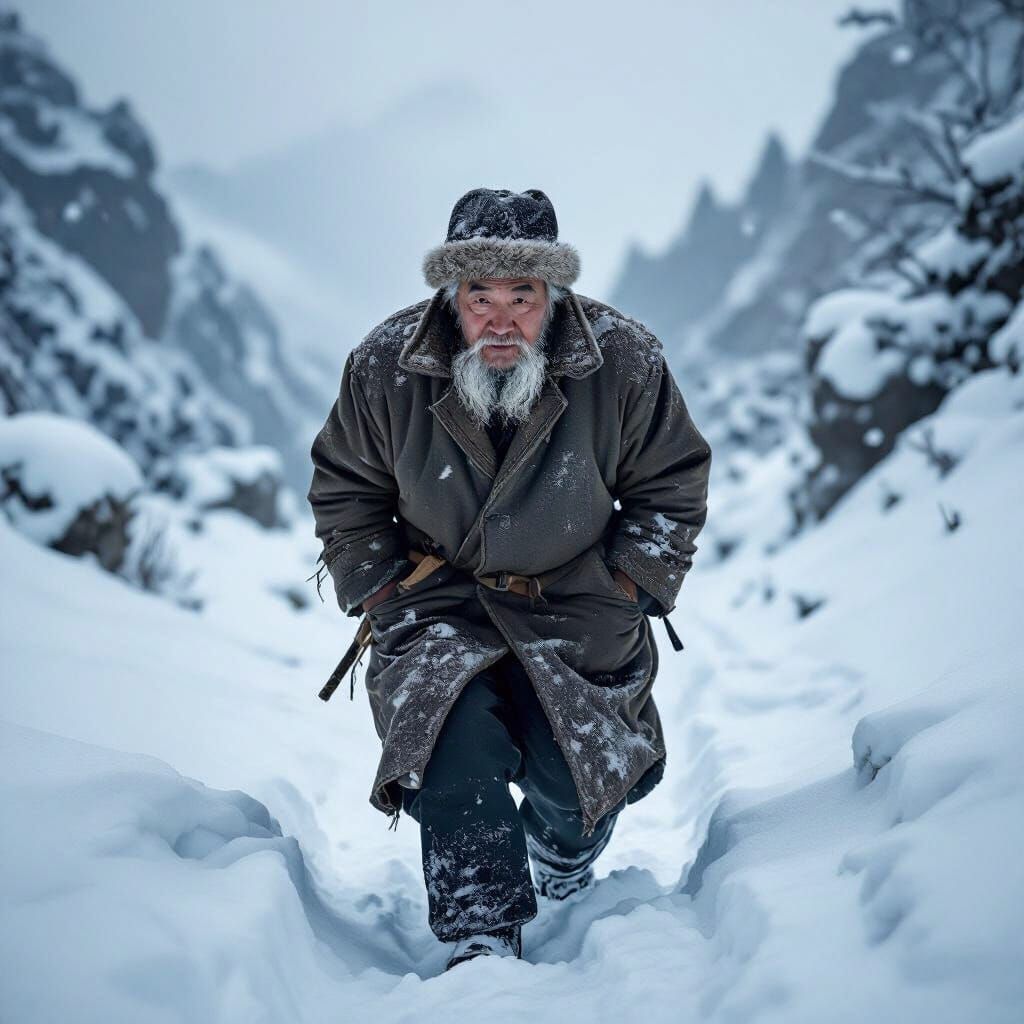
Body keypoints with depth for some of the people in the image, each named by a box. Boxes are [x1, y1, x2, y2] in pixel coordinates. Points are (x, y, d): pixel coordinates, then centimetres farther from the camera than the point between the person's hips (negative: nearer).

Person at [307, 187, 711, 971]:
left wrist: (625, 592, -3)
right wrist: (381, 597, 0)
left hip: (577, 602, 0)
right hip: (439, 599, 0)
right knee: (455, 744, -23)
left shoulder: (626, 362, -14)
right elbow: (344, 491, 5)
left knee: (573, 774, -8)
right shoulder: (384, 367, -12)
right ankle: (481, 945, -8)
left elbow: (673, 486, 2)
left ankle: (564, 881, 30)